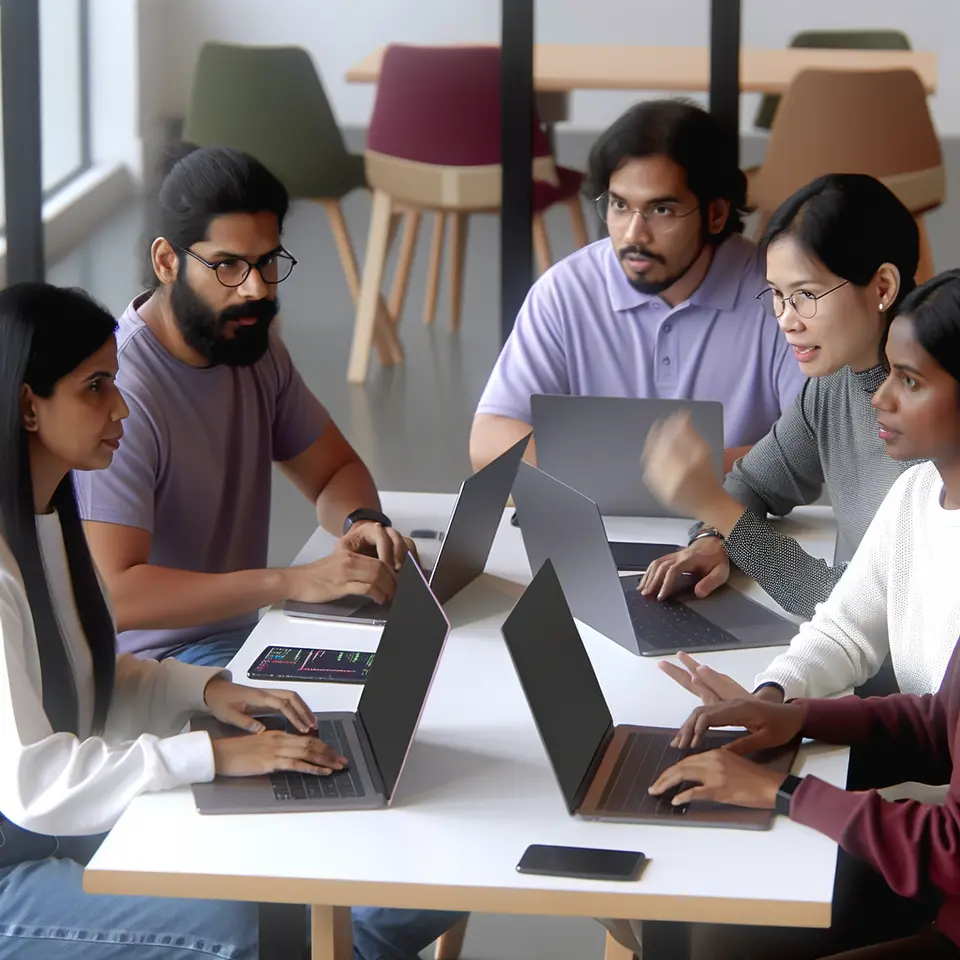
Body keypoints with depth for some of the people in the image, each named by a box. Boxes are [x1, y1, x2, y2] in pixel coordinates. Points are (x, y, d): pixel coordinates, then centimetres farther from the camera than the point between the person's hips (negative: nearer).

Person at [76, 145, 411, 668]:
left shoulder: (253, 341, 5)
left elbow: (334, 470, 16)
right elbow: (114, 594, -31)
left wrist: (362, 521, -9)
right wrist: (293, 581, -36)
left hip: (239, 634, 9)